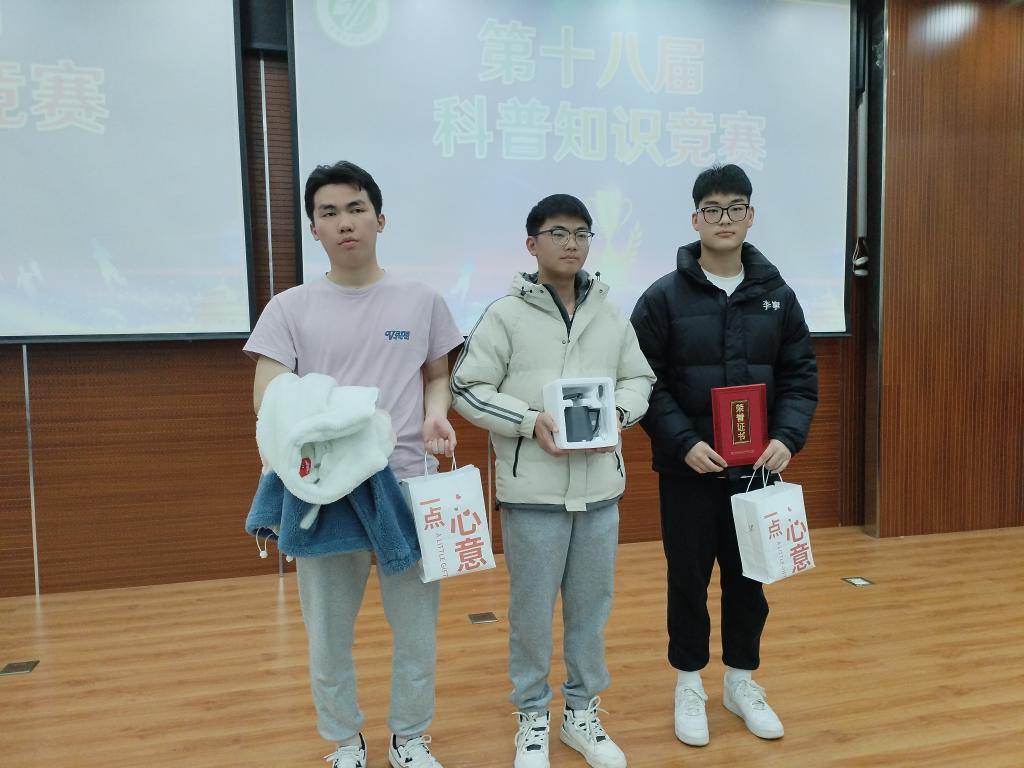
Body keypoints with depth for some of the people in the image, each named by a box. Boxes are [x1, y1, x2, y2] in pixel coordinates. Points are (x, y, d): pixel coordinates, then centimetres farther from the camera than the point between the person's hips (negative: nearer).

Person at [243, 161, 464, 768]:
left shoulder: (422, 301, 4)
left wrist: (435, 414, -9)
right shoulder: (291, 309, 0)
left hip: (409, 487, 1)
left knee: (416, 627, 13)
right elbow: (266, 400, -4)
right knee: (329, 633, 14)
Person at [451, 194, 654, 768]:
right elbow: (467, 389, -5)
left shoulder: (612, 315, 7)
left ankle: (582, 712, 35)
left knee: (592, 606, 15)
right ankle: (533, 717, 30)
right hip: (533, 489, -3)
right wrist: (529, 421, -17)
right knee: (532, 609, 8)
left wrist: (619, 413, -8)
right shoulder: (505, 315, -5)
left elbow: (640, 379, 13)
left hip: (600, 486, 4)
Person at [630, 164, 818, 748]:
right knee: (689, 579, 9)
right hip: (688, 469, -2)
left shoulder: (777, 295, 4)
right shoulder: (664, 297, -6)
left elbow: (801, 377, 5)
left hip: (756, 468, 3)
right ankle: (690, 683, 29)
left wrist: (787, 438, -11)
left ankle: (742, 680, 34)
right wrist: (683, 442, -18)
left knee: (749, 579, 14)